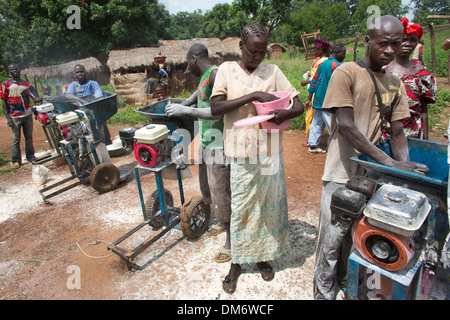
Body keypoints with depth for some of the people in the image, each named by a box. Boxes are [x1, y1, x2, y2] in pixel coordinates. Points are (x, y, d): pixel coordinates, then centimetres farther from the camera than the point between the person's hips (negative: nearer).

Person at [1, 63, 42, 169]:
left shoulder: (27, 84, 9)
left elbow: (35, 99, 3)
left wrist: (42, 99, -22)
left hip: (27, 115, 2)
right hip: (14, 117, -2)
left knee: (29, 137, 9)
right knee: (16, 139, 2)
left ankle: (30, 156, 22)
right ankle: (16, 160, 10)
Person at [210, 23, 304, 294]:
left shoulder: (273, 72, 4)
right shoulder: (227, 70, 2)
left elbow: (299, 105, 1)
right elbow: (216, 107, -11)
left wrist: (285, 114, -22)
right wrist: (252, 96, -20)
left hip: (271, 153, 2)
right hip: (241, 155, -1)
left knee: (271, 206, 12)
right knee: (240, 210, 8)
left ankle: (264, 255, 36)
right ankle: (237, 261, 29)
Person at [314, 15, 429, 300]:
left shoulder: (395, 84, 12)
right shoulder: (346, 73, -8)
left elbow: (397, 130, 10)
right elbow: (345, 126, -17)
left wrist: (406, 166, -8)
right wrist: (389, 162, -22)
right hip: (343, 174, -6)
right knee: (333, 238, 0)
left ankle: (347, 285, 39)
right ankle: (324, 293, 20)